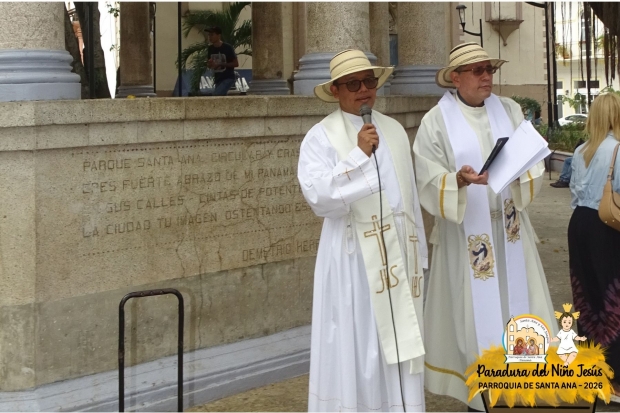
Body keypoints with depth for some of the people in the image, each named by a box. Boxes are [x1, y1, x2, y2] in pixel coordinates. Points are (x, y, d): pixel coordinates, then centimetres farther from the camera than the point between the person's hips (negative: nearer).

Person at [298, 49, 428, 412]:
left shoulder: (395, 131, 12)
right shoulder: (321, 137, -4)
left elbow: (411, 195, 14)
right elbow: (318, 195, -19)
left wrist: (419, 253, 14)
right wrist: (359, 155, -20)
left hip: (398, 254, 5)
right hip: (354, 258, -4)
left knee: (400, 347, 8)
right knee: (355, 348, 0)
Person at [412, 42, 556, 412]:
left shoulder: (510, 111, 6)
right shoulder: (436, 121, -3)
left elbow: (535, 162, 1)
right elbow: (430, 182, -8)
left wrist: (516, 173, -20)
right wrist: (459, 181, -27)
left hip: (509, 228, 3)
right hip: (466, 233, -3)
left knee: (516, 303, 5)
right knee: (476, 312, 0)